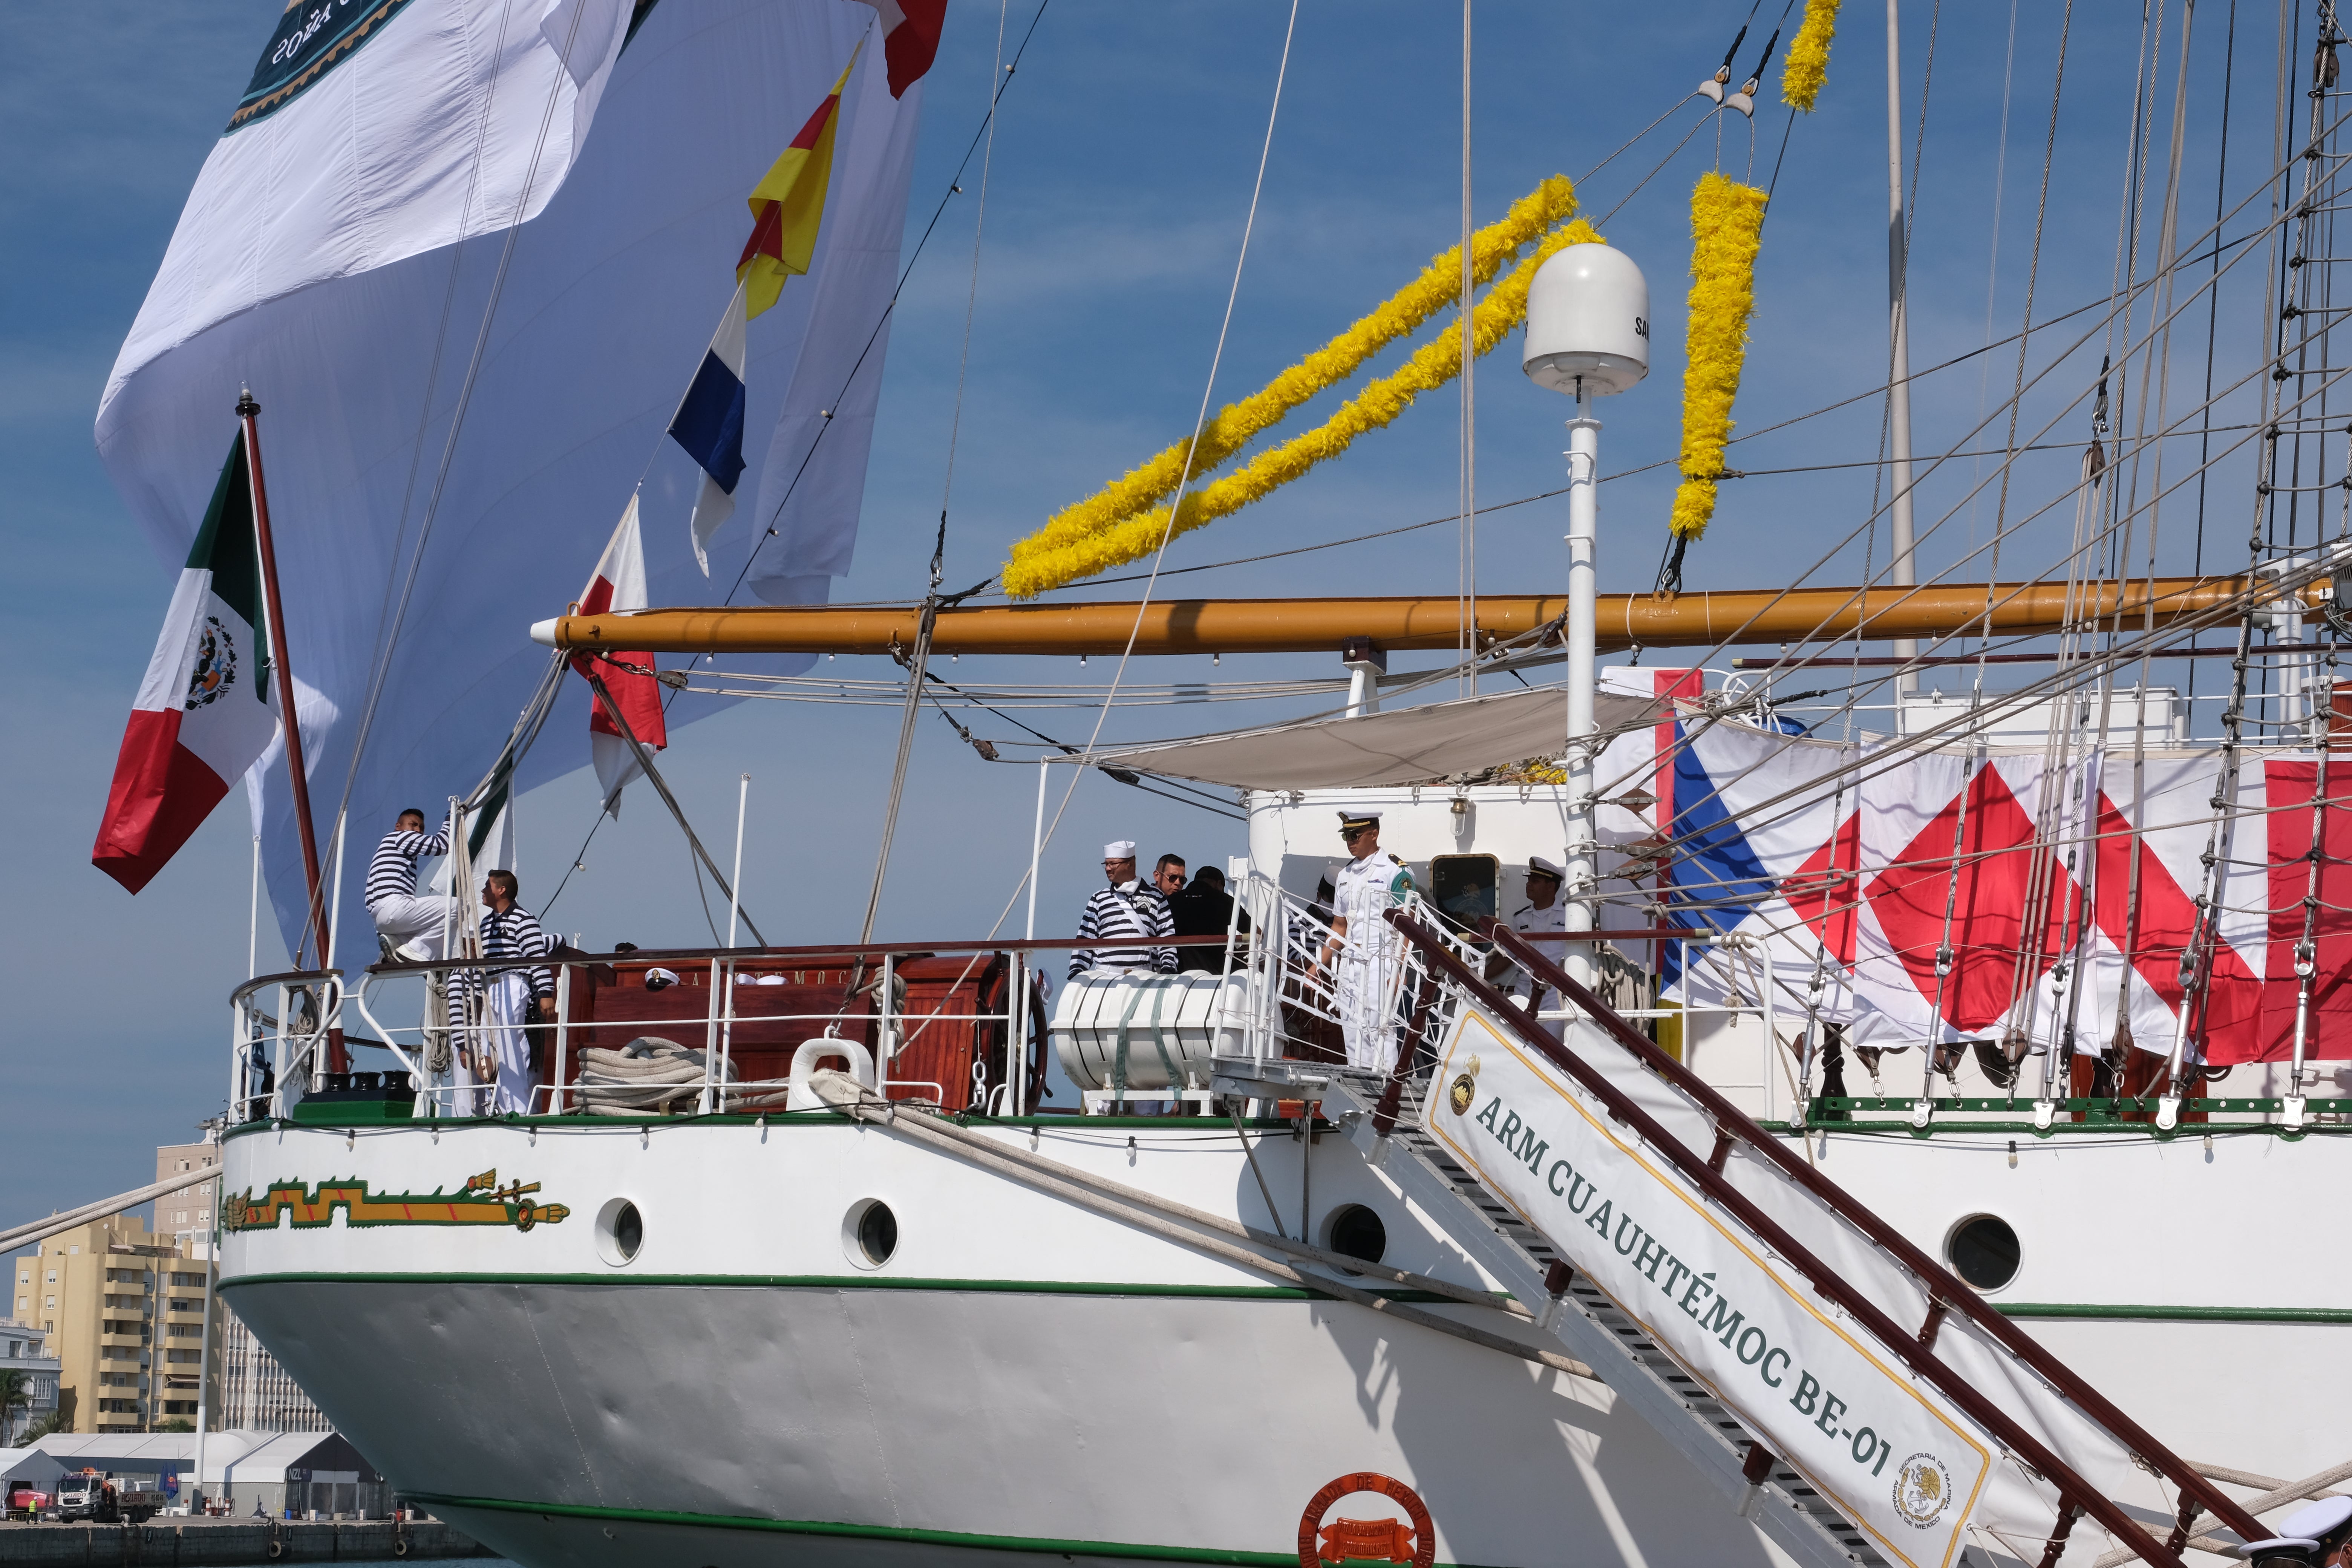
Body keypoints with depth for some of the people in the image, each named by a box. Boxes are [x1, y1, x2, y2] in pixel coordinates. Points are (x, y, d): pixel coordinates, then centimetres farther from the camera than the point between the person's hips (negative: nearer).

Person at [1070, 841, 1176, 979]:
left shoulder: (1154, 897, 12)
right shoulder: (1099, 899, 16)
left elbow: (1167, 936, 11)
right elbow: (1085, 940, 16)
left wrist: (1168, 968, -1)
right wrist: (1076, 972, 6)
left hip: (1143, 973, -1)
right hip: (1105, 974, 1)